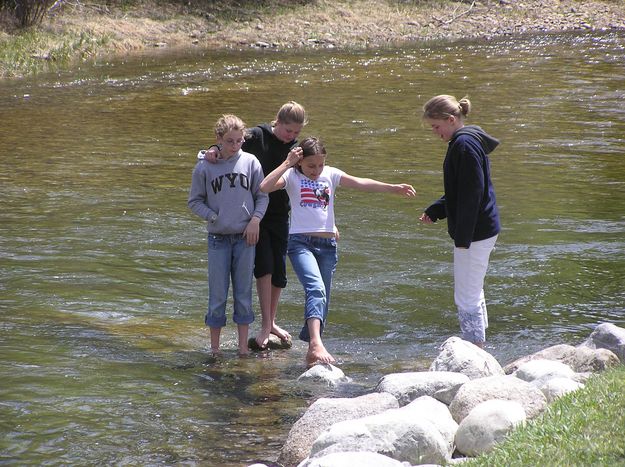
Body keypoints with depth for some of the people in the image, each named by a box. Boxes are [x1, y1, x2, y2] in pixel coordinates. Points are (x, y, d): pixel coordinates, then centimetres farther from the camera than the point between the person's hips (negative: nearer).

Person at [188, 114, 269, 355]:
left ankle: (243, 346, 14)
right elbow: (195, 201, 3)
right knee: (218, 295, 1)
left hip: (245, 236, 1)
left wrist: (255, 220, -6)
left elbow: (262, 196, 7)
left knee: (244, 294, 6)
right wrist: (214, 217, -9)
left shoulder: (250, 162, 0)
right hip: (218, 238, -1)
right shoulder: (204, 167, -4)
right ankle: (214, 347, 11)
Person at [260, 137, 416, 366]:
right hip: (301, 242, -5)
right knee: (316, 289, -27)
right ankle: (316, 343, -40)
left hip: (328, 245, 5)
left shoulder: (331, 174, 8)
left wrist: (393, 188, -8)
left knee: (322, 300, 6)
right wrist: (287, 164, -16)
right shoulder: (292, 176, -1)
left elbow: (361, 184, 1)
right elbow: (265, 187, -18)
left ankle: (311, 352, 16)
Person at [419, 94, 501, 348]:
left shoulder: (465, 145, -18)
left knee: (466, 298, -6)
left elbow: (471, 194, -22)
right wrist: (434, 212, 10)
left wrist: (463, 237, -21)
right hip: (484, 230, 11)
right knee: (474, 294, 19)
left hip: (475, 232, -11)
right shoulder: (472, 141, 14)